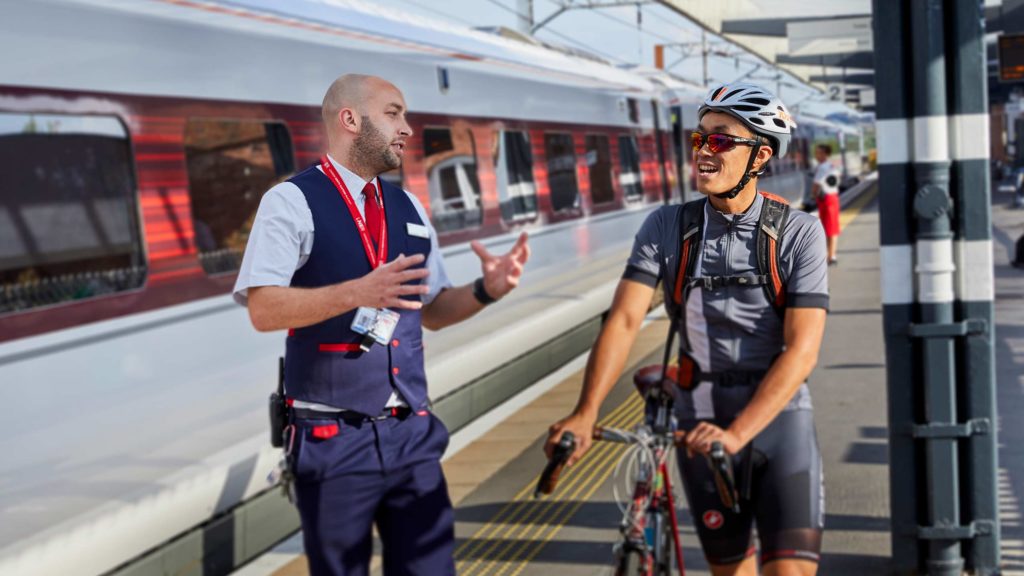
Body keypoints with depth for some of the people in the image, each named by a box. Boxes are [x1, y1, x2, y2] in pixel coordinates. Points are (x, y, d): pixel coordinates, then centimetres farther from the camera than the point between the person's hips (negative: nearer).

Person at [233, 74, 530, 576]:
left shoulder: (408, 209, 13)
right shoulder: (293, 202, -6)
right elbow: (264, 310, -16)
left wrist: (486, 289, -3)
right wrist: (359, 292, -28)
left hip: (412, 433, 5)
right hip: (334, 440, -5)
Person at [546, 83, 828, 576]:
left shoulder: (798, 233, -9)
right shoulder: (667, 227, -3)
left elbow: (801, 349, -16)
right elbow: (624, 320, -12)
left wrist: (738, 433, -28)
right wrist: (585, 414, -25)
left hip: (778, 415, -2)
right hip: (701, 422, 2)